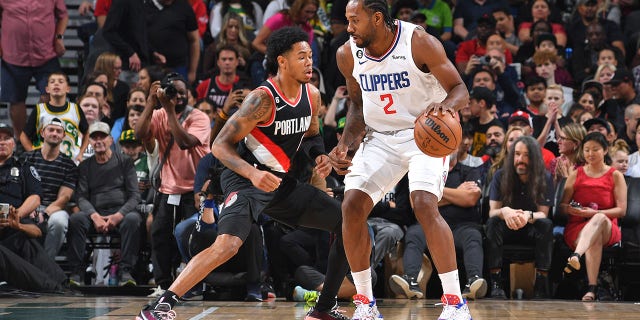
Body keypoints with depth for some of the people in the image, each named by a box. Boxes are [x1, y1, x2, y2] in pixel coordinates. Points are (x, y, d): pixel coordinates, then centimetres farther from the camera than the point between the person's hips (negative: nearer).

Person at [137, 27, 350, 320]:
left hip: (280, 182, 8)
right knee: (227, 244, -32)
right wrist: (253, 173, -35)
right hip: (245, 179, -8)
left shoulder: (311, 95, 1)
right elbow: (220, 145, -21)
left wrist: (319, 155, -1)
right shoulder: (263, 99, -21)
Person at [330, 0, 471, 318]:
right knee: (351, 206, -10)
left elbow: (460, 89, -17)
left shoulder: (419, 42, -20)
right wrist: (345, 144, -2)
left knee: (424, 205, -26)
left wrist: (447, 104, -40)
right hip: (380, 137, 5)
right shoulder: (348, 55, -5)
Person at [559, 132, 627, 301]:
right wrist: (570, 209, -15)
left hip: (608, 229, -1)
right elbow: (562, 206, 10)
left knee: (600, 219, -42)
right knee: (595, 239, -39)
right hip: (577, 227, 1)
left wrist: (594, 213, -16)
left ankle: (576, 256, -68)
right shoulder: (576, 175, 16)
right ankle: (592, 289, -54)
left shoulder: (615, 176, 9)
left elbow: (621, 210, -2)